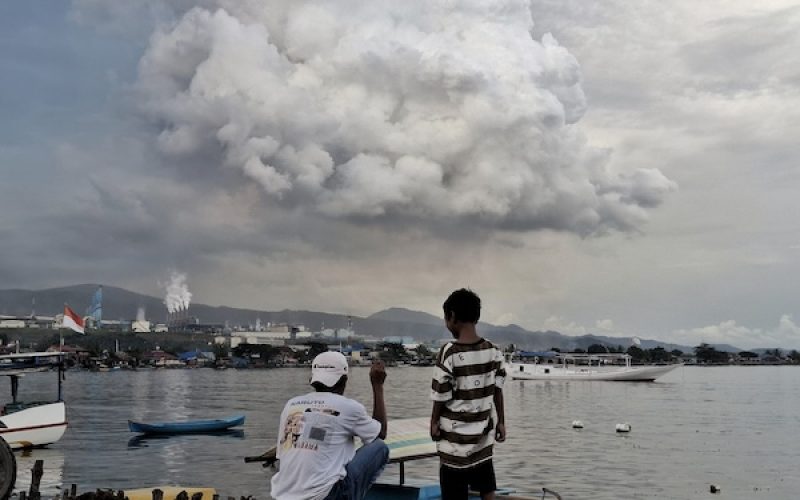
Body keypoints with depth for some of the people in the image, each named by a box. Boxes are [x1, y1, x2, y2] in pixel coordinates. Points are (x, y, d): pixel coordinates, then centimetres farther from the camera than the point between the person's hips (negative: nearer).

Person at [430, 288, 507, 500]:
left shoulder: (449, 353, -18)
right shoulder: (494, 351, -3)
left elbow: (441, 396, -12)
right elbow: (497, 390, 3)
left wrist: (434, 422, 4)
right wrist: (500, 422, 14)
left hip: (456, 437, -5)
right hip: (483, 434, 5)